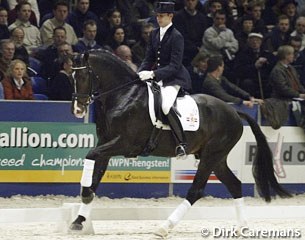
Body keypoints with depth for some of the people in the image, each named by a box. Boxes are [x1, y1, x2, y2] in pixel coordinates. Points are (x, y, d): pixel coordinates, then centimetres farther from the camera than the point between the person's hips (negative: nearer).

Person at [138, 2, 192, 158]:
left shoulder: (176, 37, -13)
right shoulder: (155, 34, 11)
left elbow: (174, 66, -18)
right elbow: (149, 58, 14)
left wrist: (153, 74, -28)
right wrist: (141, 73, -5)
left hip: (174, 79, -9)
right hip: (157, 78, 9)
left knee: (166, 106, -32)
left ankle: (182, 143, -24)